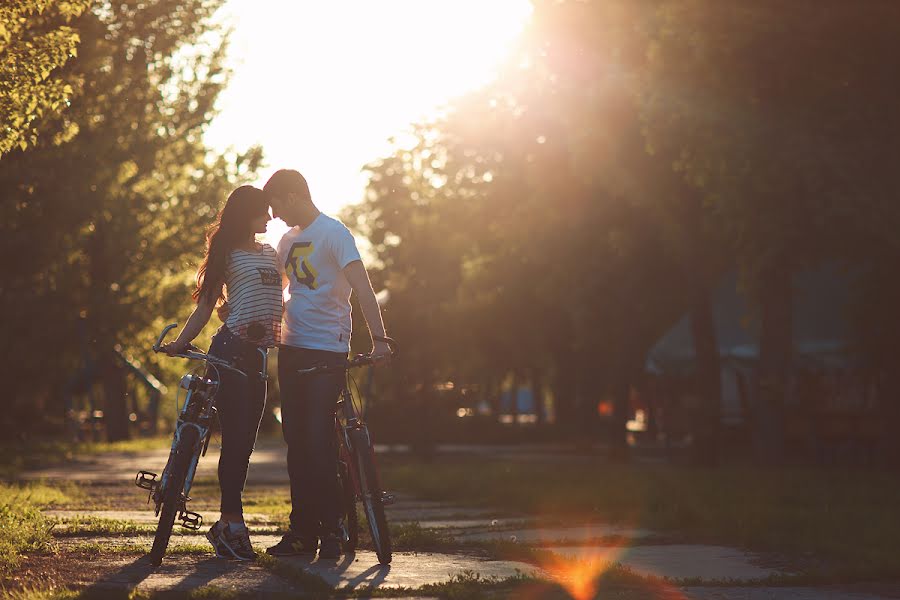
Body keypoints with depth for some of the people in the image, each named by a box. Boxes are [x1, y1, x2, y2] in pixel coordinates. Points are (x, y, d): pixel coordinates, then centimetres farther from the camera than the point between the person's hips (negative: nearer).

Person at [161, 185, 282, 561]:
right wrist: (181, 342, -12)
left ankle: (228, 526, 8)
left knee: (245, 441, 4)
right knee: (235, 438, -9)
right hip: (230, 351, -6)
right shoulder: (227, 254, 2)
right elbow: (206, 305, 1)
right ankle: (233, 523, -8)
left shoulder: (271, 253, 19)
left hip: (258, 355, 6)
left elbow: (279, 299, 24)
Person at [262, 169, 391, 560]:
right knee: (296, 440, 6)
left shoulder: (333, 233, -9)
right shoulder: (288, 240, 15)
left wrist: (379, 339, -28)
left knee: (319, 440, -10)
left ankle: (332, 529, -3)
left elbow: (361, 287, -18)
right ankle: (303, 530, 11)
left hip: (327, 350, -7)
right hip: (292, 350, 7)